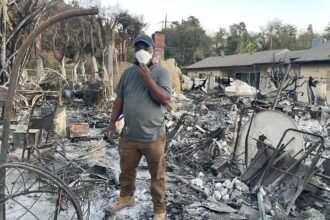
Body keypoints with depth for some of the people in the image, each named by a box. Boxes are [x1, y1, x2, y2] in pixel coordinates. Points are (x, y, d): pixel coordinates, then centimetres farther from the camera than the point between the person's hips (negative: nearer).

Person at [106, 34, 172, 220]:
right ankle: (126, 197, 46)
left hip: (153, 136, -4)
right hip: (129, 135, 5)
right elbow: (120, 99, 11)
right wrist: (112, 122, 9)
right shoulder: (128, 72, 5)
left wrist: (147, 79, -23)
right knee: (126, 170, 22)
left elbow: (165, 99, -20)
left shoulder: (162, 72, -9)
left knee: (157, 176, 9)